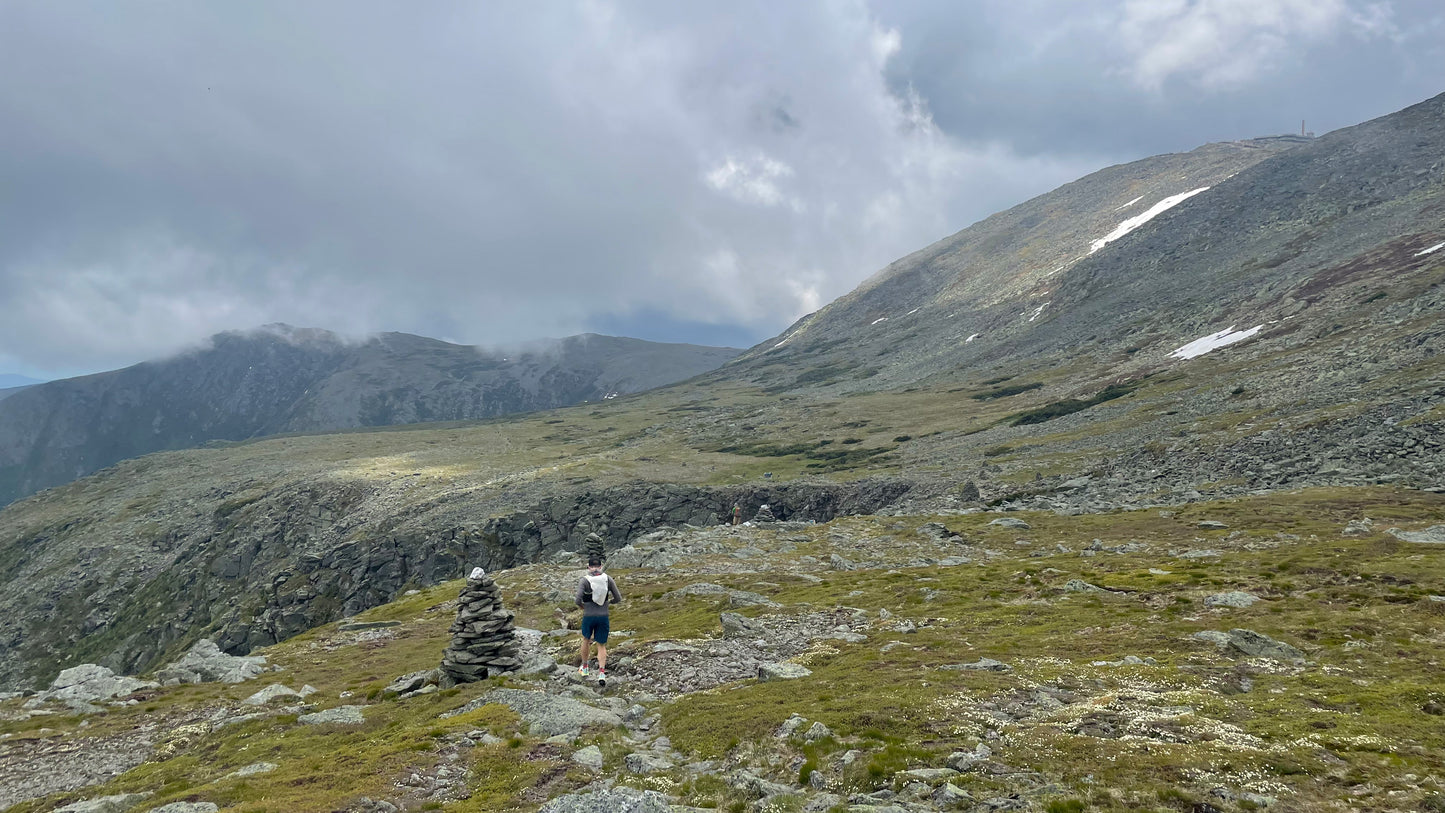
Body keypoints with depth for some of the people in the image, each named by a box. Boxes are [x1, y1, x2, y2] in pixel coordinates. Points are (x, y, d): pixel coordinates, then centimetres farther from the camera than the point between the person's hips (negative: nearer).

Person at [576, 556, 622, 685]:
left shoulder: (584, 580, -8)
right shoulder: (608, 579, -1)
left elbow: (578, 600, -17)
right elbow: (618, 598, 0)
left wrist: (583, 606, 5)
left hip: (588, 616, -1)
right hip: (603, 616, 1)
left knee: (586, 640, 25)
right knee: (601, 645, 11)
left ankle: (584, 668, 38)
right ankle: (601, 672, -7)